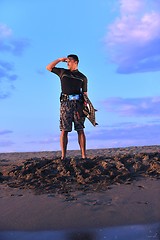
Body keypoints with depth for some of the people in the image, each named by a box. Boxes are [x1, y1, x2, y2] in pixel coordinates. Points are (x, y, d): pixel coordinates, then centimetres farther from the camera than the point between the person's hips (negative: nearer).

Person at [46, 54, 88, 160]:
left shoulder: (83, 77, 17)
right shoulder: (62, 72, 20)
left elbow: (85, 94, 13)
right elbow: (48, 67, 22)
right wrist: (59, 59, 17)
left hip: (78, 103, 0)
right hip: (65, 103, 0)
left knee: (80, 130, -5)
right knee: (64, 130, -7)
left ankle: (84, 156, -7)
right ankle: (63, 156, -7)